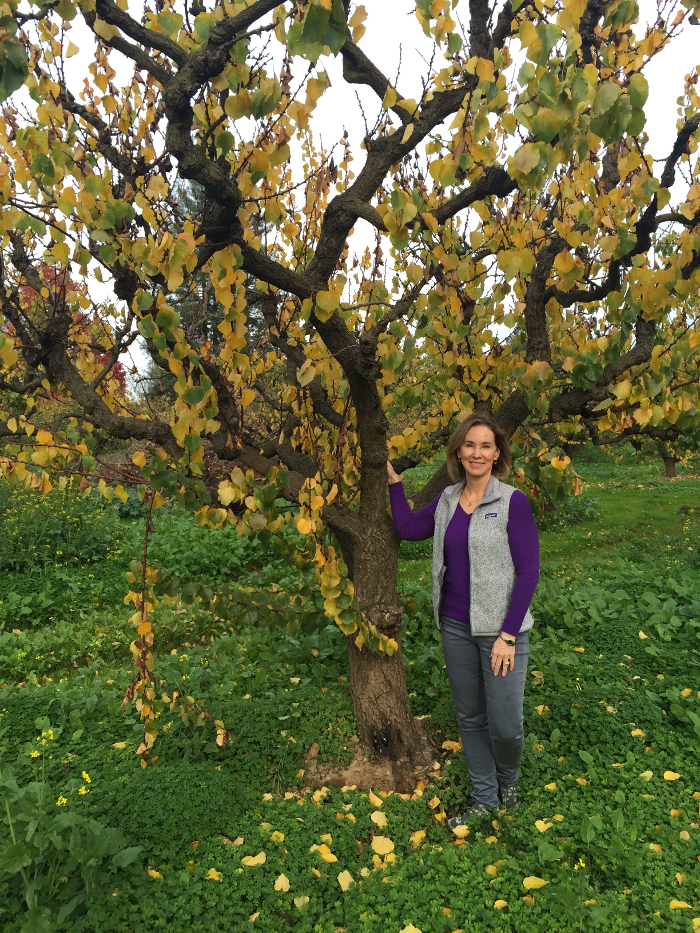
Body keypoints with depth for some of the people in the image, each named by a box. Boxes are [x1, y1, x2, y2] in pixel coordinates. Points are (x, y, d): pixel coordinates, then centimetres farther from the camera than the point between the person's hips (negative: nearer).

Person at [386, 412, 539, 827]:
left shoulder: (513, 501, -11)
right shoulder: (447, 500, 4)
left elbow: (528, 572, -11)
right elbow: (408, 528, 17)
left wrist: (507, 635, -15)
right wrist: (393, 479, 12)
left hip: (501, 629, -4)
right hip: (456, 627, 5)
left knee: (506, 725, 0)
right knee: (470, 718, 15)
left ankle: (507, 782, 34)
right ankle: (484, 798, 36)